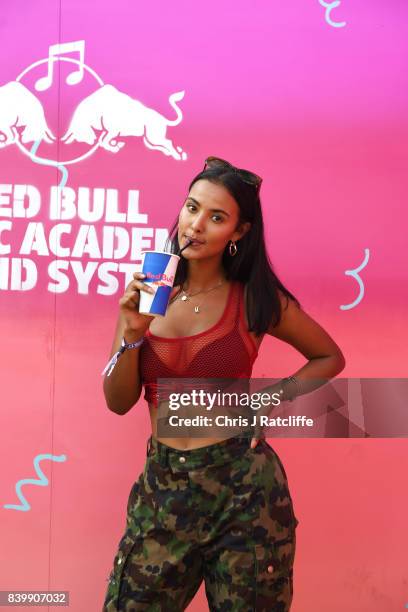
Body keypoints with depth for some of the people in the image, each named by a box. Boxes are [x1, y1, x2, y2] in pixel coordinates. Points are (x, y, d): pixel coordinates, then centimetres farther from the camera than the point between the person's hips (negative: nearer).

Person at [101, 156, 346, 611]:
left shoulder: (256, 299, -6)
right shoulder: (147, 291, 0)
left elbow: (329, 357, 9)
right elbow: (118, 402, 0)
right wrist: (133, 330, -15)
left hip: (243, 486, -2)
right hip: (162, 485, 2)